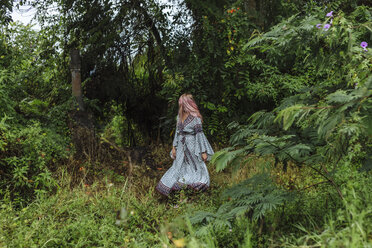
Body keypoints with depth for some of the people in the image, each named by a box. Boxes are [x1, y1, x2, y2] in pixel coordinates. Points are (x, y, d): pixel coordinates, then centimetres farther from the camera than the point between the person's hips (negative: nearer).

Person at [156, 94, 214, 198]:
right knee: (178, 167, 8)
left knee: (196, 168, 1)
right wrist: (174, 147, 14)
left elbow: (200, 134, -13)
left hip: (192, 147, -7)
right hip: (181, 147, 7)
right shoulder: (180, 116, 8)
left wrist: (203, 152, -13)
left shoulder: (195, 118, -13)